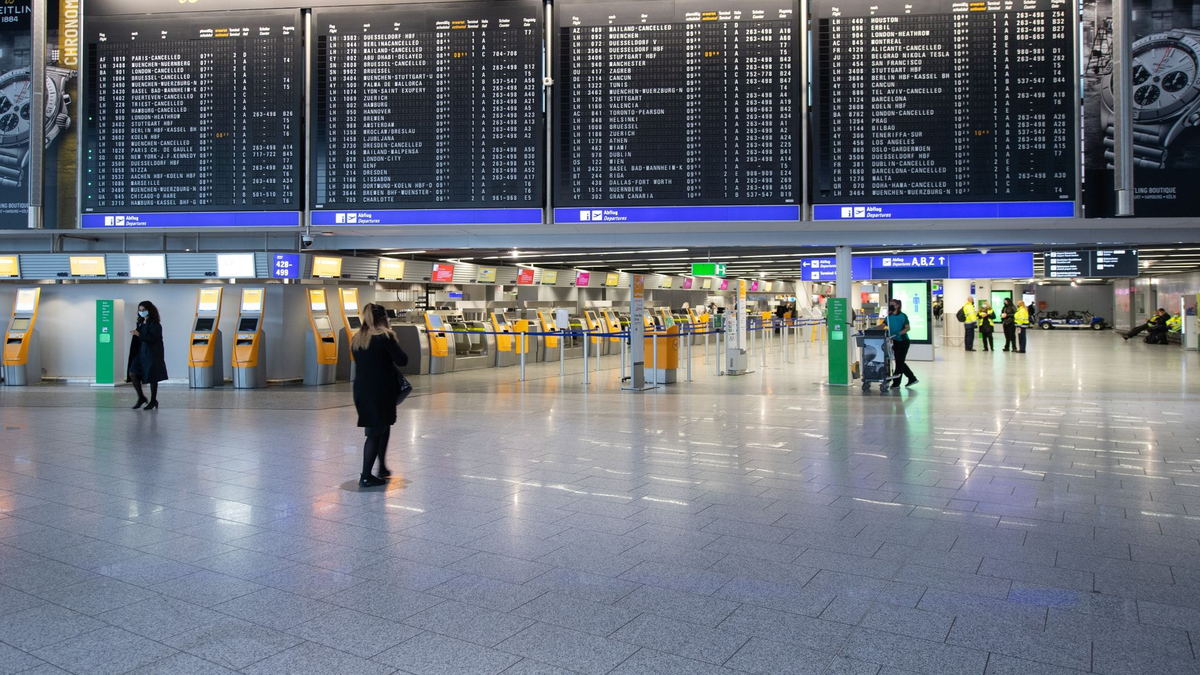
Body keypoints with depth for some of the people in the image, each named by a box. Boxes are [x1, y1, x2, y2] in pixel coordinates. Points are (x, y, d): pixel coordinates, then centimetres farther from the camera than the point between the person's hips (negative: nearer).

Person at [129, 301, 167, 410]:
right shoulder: (140, 323, 12)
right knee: (132, 373, -2)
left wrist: (138, 334, -26)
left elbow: (153, 338, -22)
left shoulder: (154, 324, -11)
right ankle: (141, 398, 11)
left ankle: (153, 400, 15)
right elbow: (139, 339, 19)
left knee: (152, 377, 1)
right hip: (141, 353, 7)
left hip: (152, 354, -7)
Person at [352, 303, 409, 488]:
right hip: (381, 391, -7)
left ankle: (382, 468, 30)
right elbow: (402, 360, -11)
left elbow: (361, 361, 15)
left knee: (383, 427, 22)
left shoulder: (356, 339, 8)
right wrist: (394, 346, 6)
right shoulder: (385, 337, -12)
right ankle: (366, 476, 2)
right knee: (376, 432, 1)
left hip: (362, 390, 7)